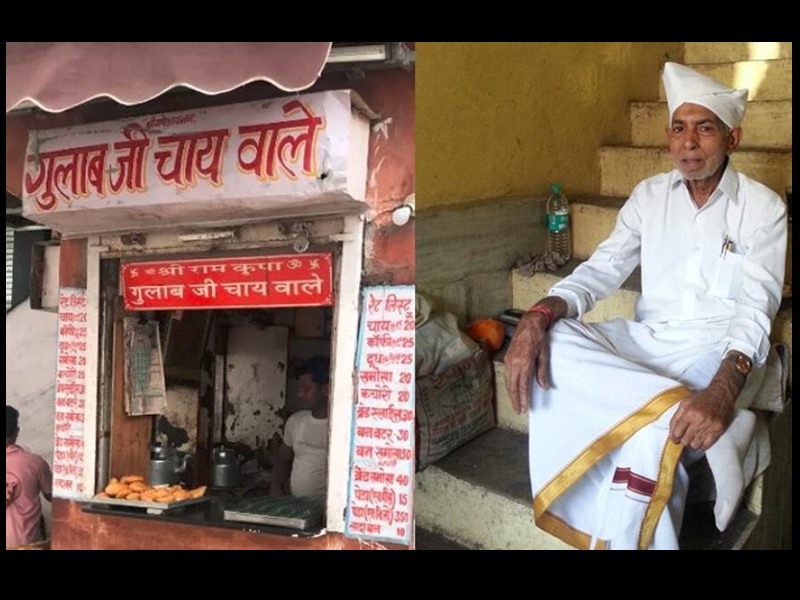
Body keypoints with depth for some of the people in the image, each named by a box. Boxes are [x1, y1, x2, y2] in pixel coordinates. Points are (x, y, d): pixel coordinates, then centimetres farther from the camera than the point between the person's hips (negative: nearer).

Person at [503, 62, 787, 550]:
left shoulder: (763, 208, -2)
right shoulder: (650, 196, 10)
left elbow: (755, 309, -14)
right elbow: (602, 270, 3)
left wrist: (723, 391, -35)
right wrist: (538, 316, -20)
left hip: (712, 353, -4)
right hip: (643, 342, 4)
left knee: (650, 432, -36)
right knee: (545, 345, -25)